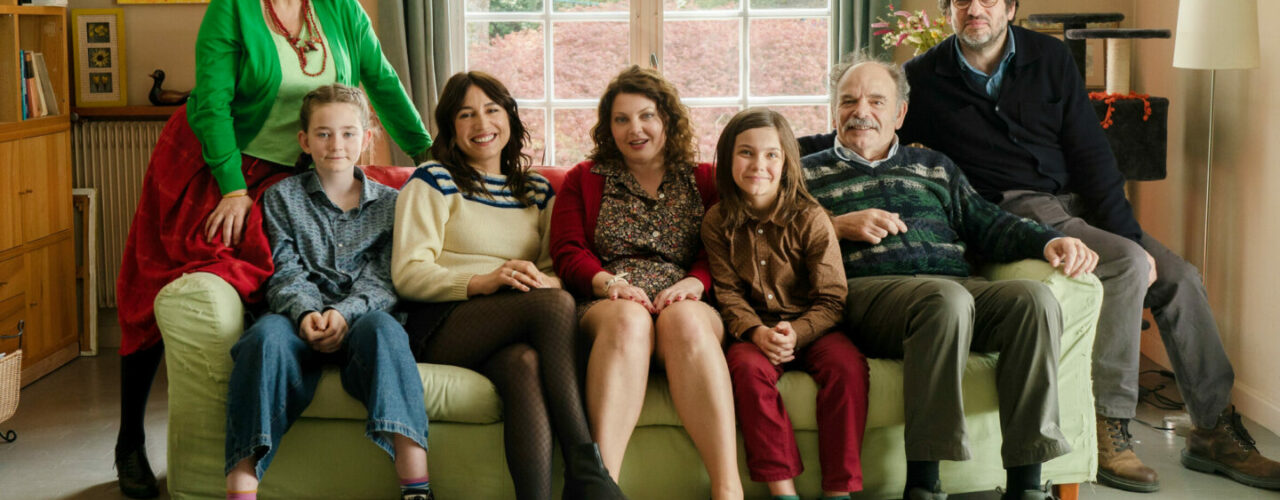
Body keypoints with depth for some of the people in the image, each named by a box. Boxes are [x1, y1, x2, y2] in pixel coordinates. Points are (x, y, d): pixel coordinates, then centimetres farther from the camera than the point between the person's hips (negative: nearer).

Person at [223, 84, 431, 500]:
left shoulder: (389, 203, 17)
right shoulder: (282, 197, 18)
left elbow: (384, 279, 5)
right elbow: (285, 273, 6)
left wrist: (344, 313, -16)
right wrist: (307, 312, -17)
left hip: (360, 317, 0)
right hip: (302, 318, 1)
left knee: (381, 327, -36)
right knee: (266, 335, -35)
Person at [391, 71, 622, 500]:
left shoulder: (538, 191, 25)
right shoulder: (433, 182, 11)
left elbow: (557, 273, 17)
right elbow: (408, 274, -1)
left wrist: (546, 281, -9)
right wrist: (481, 281, -18)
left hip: (510, 336, 3)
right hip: (441, 327, -3)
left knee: (526, 363, -37)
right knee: (555, 304, -32)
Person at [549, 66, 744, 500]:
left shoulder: (704, 180, 22)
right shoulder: (584, 180, 23)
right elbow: (568, 253, 10)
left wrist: (693, 283, -12)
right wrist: (606, 282, -11)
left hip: (688, 305, 0)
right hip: (608, 306, 0)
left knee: (683, 319, -38)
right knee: (629, 318, -38)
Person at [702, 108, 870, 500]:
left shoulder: (810, 218, -6)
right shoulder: (718, 222, 1)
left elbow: (831, 300, -7)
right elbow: (728, 293, 0)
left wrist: (795, 333, -26)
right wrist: (756, 332, -22)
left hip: (810, 326, -1)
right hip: (754, 331, 1)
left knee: (847, 365, -30)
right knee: (747, 366, -32)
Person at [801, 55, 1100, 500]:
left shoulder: (933, 167, 32)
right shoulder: (808, 173, 23)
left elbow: (985, 224, 20)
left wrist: (1048, 241, 2)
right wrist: (837, 226, -3)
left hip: (956, 283, 4)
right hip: (865, 289, -4)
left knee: (1034, 298, -27)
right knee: (947, 298, -38)